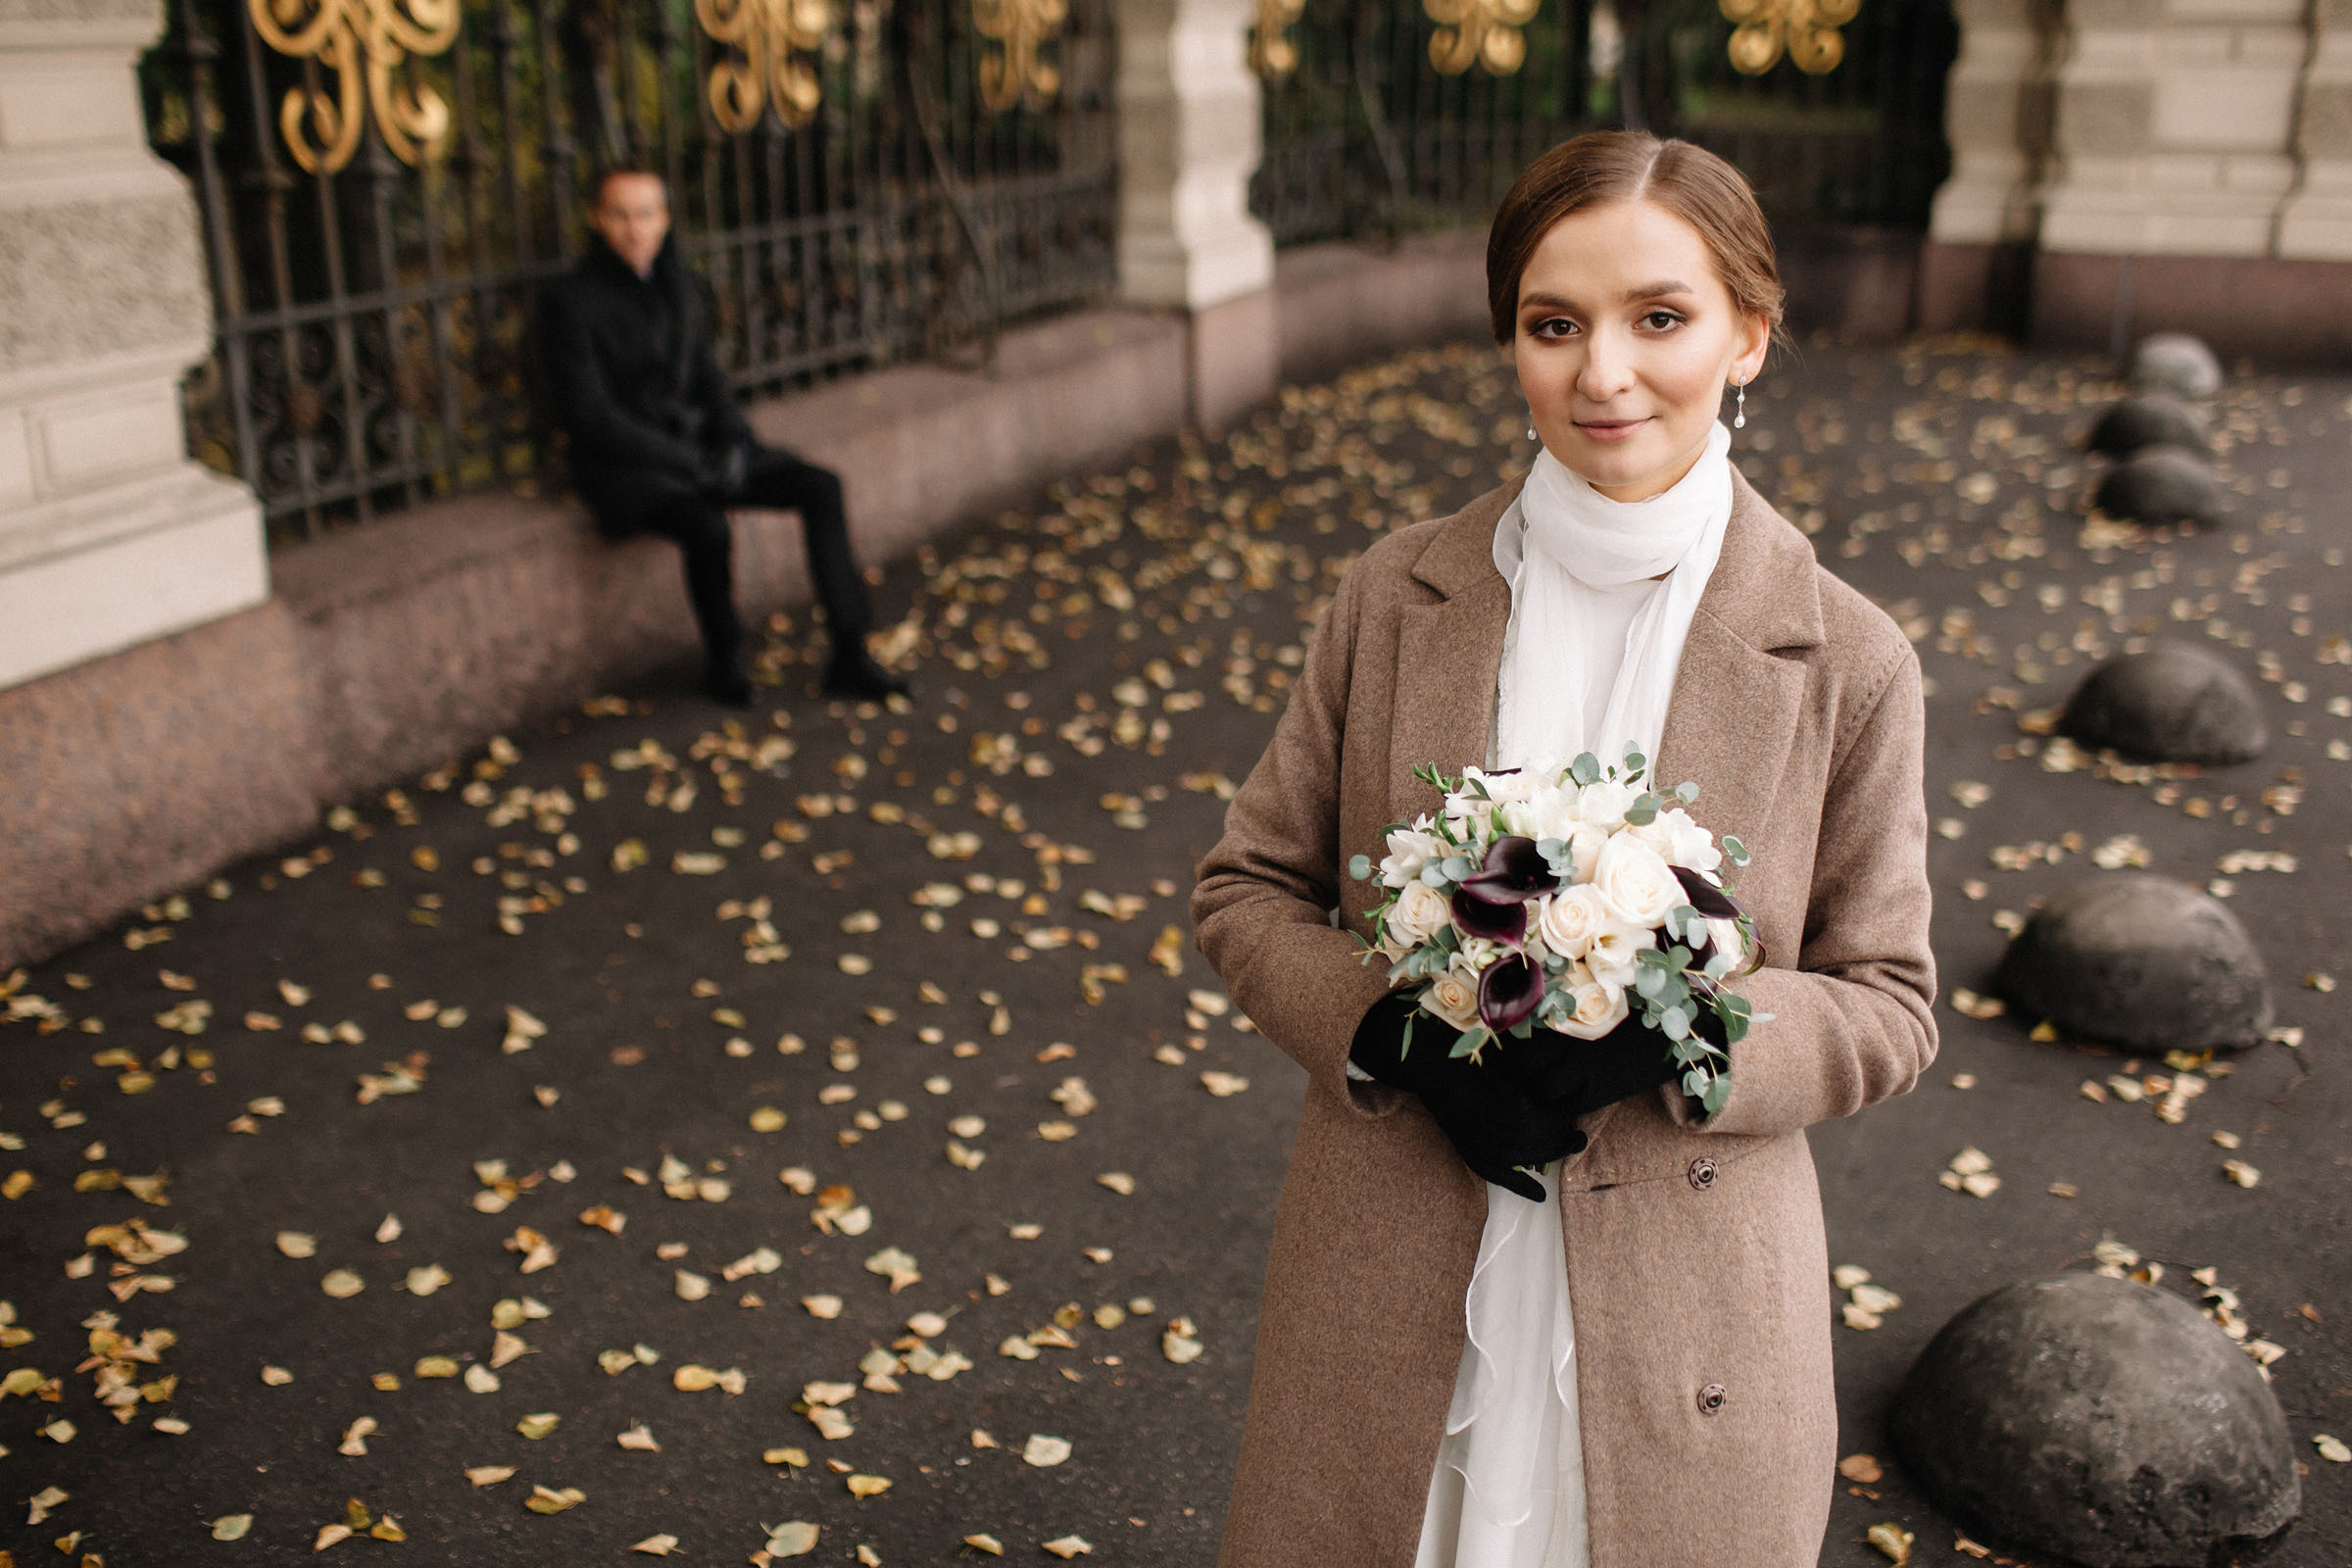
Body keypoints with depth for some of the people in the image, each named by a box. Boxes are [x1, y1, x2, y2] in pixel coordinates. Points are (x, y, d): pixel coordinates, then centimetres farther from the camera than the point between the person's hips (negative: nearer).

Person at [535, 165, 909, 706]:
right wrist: (687, 462, -17)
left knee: (820, 486, -10)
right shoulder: (569, 300, -12)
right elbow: (587, 414, -16)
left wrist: (734, 444, -1)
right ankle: (723, 663, -8)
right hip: (624, 465, -7)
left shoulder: (677, 284, 9)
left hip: (695, 444, 7)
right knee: (709, 529, -35)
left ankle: (850, 656, -10)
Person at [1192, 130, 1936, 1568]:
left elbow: (1886, 1006, -1)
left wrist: (1663, 1032, -20)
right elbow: (1249, 893, 3)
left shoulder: (1845, 663, -7)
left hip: (1676, 1324, -1)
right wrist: (1399, 1032, -16)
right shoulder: (1396, 597, -3)